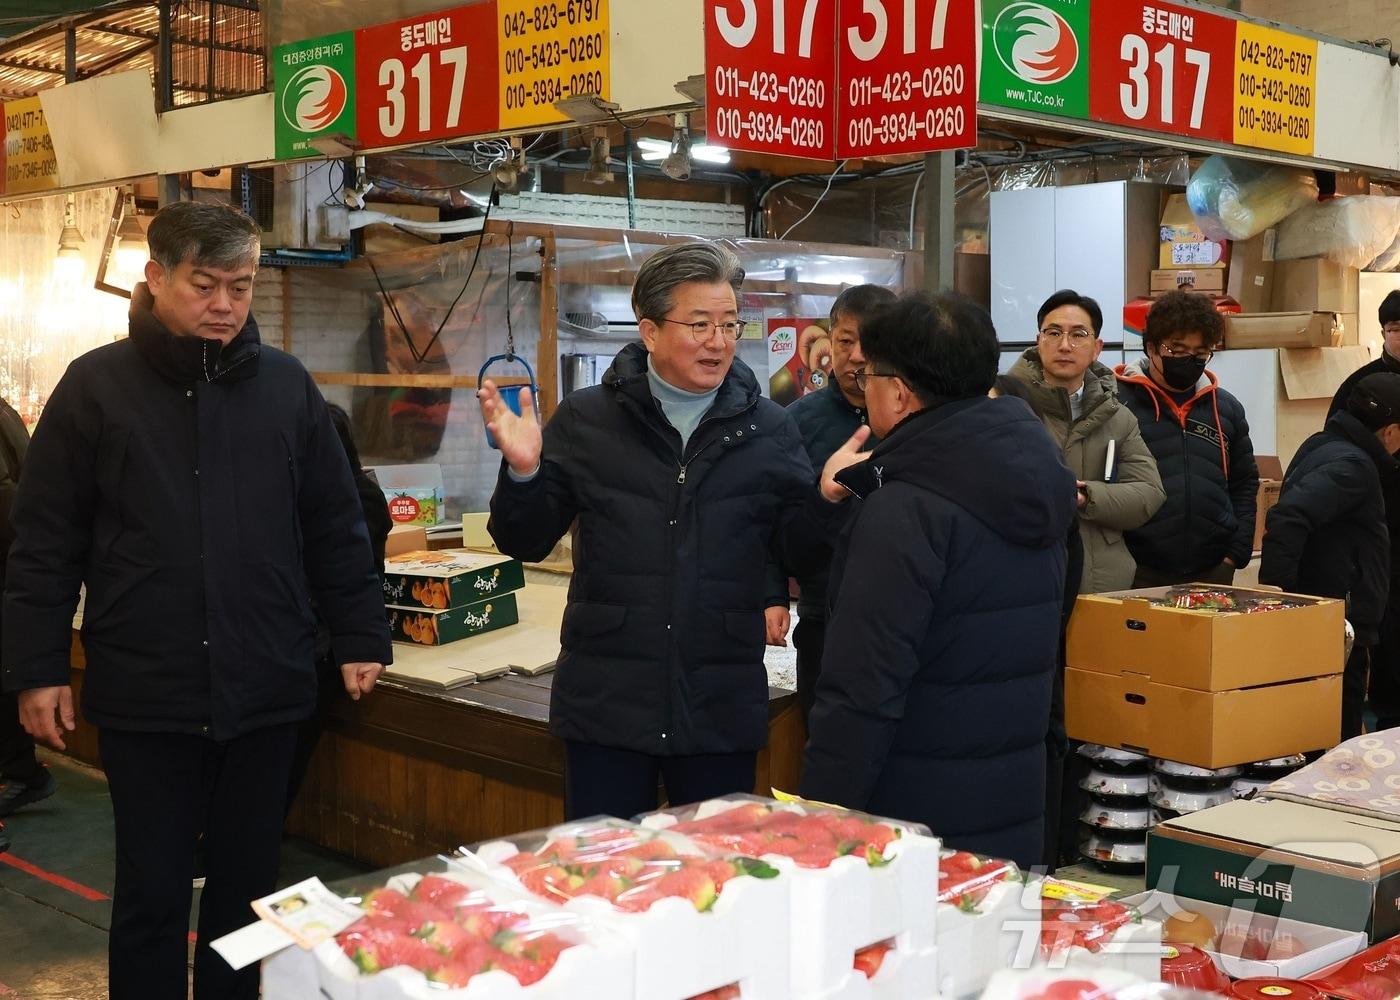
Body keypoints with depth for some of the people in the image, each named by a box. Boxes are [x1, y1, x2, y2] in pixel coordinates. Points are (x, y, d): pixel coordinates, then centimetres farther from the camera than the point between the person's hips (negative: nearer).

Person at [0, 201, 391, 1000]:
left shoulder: (288, 384, 4)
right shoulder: (97, 386, -2)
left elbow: (335, 526, 9)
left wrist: (361, 636, 7)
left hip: (266, 688, 2)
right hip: (146, 693, -2)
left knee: (248, 886, 14)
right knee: (152, 892, 8)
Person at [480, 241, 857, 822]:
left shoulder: (768, 429, 3)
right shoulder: (585, 420, 1)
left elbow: (798, 555, 4)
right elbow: (525, 543, 2)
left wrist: (827, 497, -14)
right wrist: (523, 471, -16)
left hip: (722, 709, 1)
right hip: (606, 703, -1)